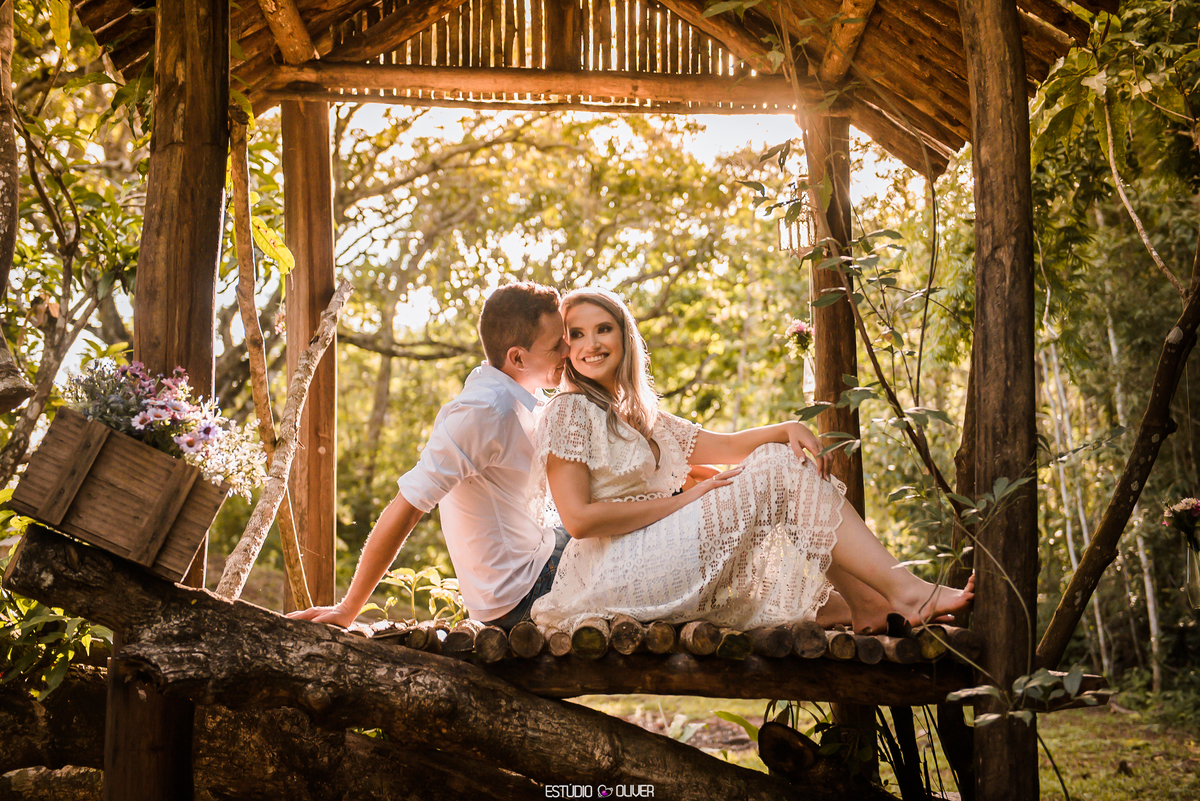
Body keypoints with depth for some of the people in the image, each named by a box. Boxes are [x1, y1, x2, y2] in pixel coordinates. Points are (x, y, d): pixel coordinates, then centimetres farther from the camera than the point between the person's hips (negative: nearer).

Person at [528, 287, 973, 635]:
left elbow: (724, 446, 18)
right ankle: (903, 590, -13)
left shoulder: (640, 416, 23)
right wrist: (684, 499, -12)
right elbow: (579, 519, -16)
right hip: (612, 575, -9)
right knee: (781, 473, -12)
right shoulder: (570, 411, -4)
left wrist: (787, 429, -2)